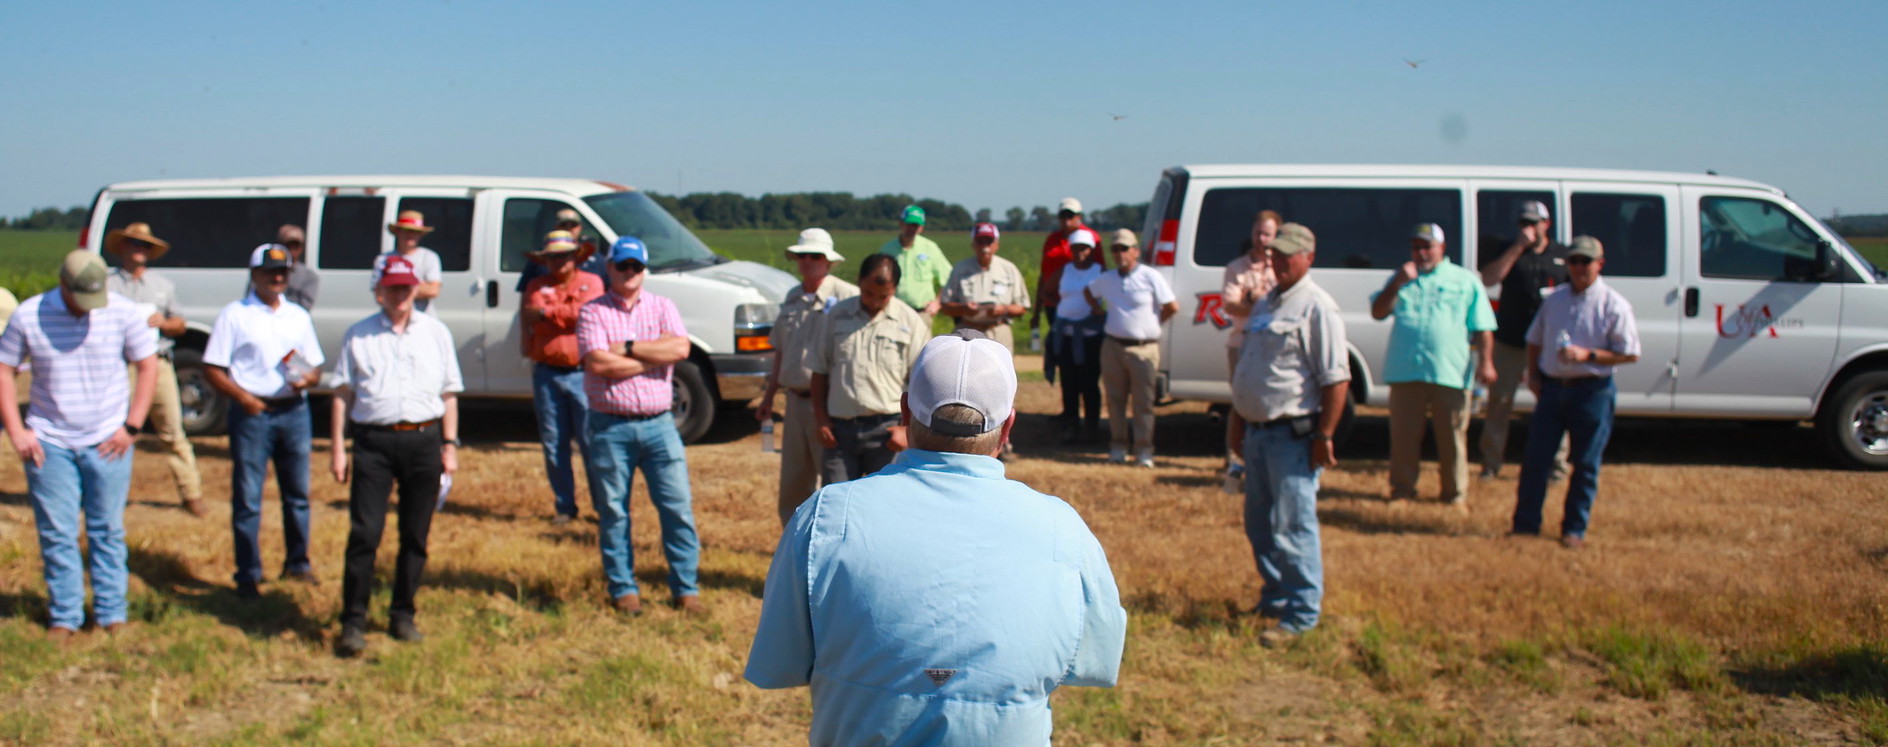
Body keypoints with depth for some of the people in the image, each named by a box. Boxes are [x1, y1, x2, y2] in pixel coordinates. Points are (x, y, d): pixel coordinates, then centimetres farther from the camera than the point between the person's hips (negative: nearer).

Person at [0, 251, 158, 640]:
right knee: (56, 534, 4)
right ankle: (64, 617, 14)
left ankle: (112, 614, 15)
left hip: (107, 442, 0)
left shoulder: (124, 313, -6)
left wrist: (131, 426, -5)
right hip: (49, 443, 1)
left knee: (108, 531, 6)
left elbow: (148, 366, 0)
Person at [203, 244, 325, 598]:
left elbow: (316, 366, 16)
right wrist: (243, 397, -17)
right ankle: (248, 575, 6)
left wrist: (307, 379, -7)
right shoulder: (235, 315, 1)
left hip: (294, 412, 4)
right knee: (247, 499, -1)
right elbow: (213, 369, -2)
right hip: (252, 413, -4)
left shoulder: (298, 316, 14)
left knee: (298, 493, 11)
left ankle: (297, 562, 25)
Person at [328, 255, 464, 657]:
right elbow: (343, 393, 8)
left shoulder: (436, 332, 12)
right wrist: (338, 448, 2)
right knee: (364, 533, -7)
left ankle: (403, 615, 18)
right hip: (374, 440, -1)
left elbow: (449, 393, 13)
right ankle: (353, 621, -2)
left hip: (423, 440, 2)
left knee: (415, 535, 6)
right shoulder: (358, 335, 9)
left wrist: (449, 445, 7)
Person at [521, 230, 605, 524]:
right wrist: (565, 313, -11)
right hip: (547, 375, 3)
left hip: (582, 374, -3)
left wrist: (546, 312, -6)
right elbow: (530, 318, -5)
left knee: (591, 443, -4)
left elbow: (586, 312, -13)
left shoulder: (591, 282, 6)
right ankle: (564, 506, 16)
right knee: (553, 446, 6)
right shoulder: (537, 286, 12)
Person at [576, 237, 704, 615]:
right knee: (613, 512, 6)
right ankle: (623, 589, 19)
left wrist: (628, 348, -12)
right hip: (610, 427, -1)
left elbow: (680, 348, -9)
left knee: (678, 506, 0)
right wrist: (653, 358, -8)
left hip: (658, 424, 2)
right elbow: (598, 363, -14)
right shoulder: (593, 312, 2)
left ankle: (685, 588, 10)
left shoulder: (662, 307, 9)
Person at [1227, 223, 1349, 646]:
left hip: (1294, 435, -9)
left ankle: (1302, 614, 1)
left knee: (1293, 526, -6)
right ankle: (1274, 599, 30)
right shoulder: (1266, 304, 16)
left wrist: (1324, 437, -19)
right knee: (1259, 524, 16)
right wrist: (1242, 427, 21)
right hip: (1259, 431, 9)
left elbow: (1336, 379, -17)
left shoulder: (1316, 308, -12)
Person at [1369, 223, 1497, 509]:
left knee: (1453, 437, 2)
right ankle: (1402, 489, 16)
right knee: (1403, 436, 4)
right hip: (1405, 371, 2)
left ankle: (1456, 494, 12)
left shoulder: (1465, 281, 12)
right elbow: (1378, 312, 7)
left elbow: (1483, 327, 8)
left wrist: (1485, 361, -4)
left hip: (1451, 374, -2)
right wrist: (1397, 284, -6)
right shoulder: (1401, 277, 18)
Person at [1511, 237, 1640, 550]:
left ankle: (1575, 529, 13)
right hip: (1552, 386, 4)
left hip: (1592, 391, -4)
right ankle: (1525, 524, 14)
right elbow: (1535, 340, 21)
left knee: (1586, 464, 3)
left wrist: (1588, 355, -18)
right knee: (1536, 459, 4)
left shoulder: (1613, 305, -5)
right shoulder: (1553, 299, 10)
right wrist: (1533, 375, 7)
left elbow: (1630, 353, -8)